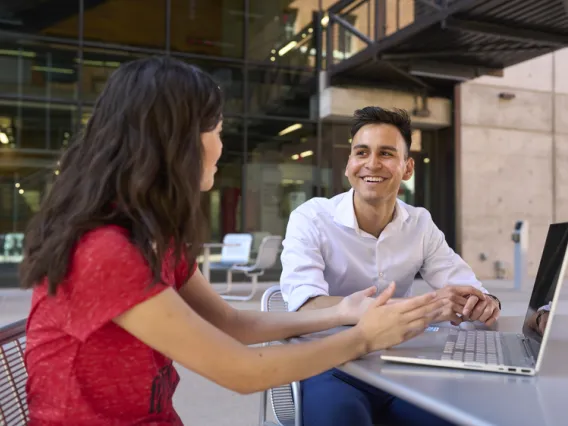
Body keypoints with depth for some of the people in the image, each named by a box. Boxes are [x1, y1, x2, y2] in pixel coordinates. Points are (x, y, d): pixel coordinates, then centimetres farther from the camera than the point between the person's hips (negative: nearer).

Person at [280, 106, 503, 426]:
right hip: (330, 370, -4)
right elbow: (307, 307, -26)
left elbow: (468, 291, 3)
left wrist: (486, 303, -23)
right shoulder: (311, 219, -12)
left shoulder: (421, 224, 3)